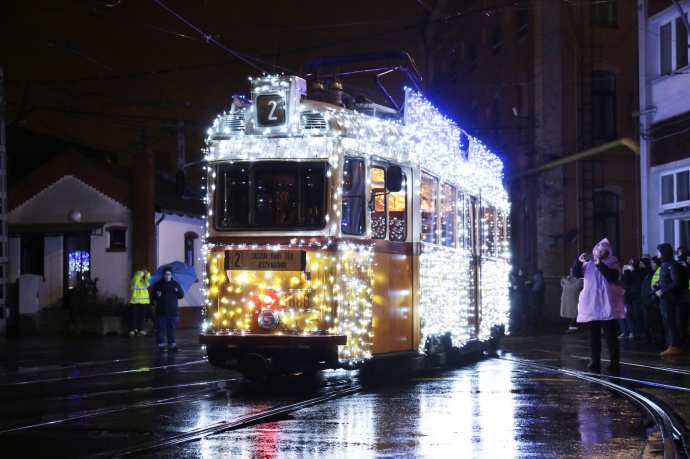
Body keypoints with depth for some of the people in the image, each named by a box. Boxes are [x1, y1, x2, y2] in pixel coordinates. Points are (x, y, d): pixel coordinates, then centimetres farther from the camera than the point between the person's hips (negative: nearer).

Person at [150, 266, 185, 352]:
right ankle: (161, 345, 2)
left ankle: (172, 345, 10)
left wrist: (178, 291, -14)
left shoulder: (176, 284, 7)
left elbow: (182, 296, 7)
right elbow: (152, 297, 4)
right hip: (161, 312, -1)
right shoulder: (158, 285, 3)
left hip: (173, 311, 1)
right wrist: (157, 295, -19)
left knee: (172, 329, 5)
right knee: (161, 329, -2)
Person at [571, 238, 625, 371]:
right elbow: (575, 273, 6)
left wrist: (600, 264, -22)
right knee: (594, 334, 7)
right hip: (592, 304, 5)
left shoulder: (612, 264, 0)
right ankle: (595, 361, 10)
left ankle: (614, 362, -6)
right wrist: (579, 261, -11)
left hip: (606, 304, -5)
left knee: (610, 333, -6)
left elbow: (612, 277, -18)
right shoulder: (588, 264, 13)